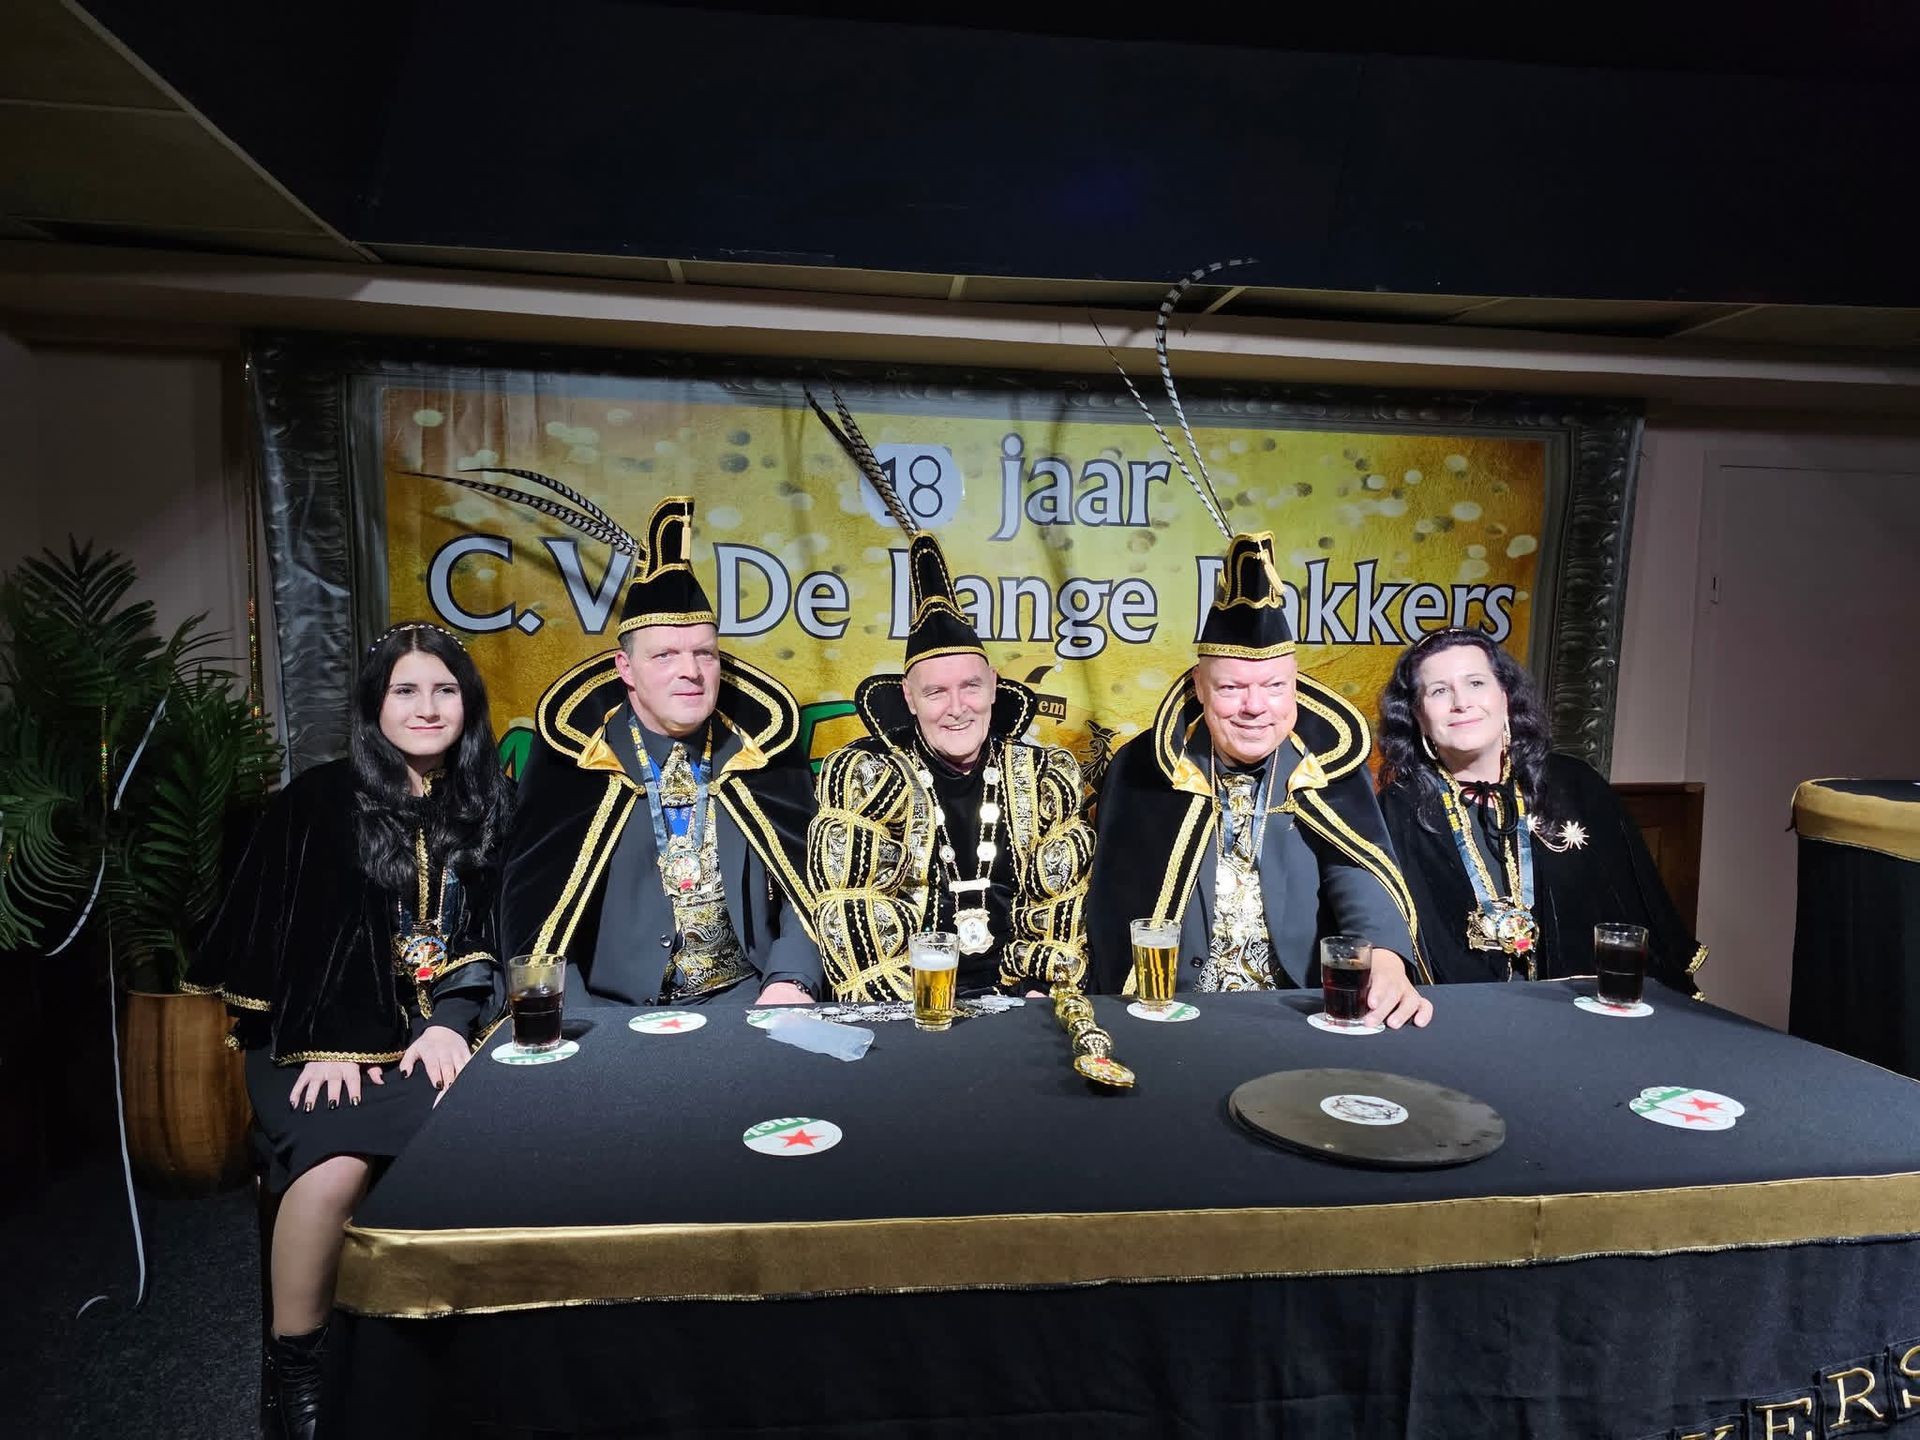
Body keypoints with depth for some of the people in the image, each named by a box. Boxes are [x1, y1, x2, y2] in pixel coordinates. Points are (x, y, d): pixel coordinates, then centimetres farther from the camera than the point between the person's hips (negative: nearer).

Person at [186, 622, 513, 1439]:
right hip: (322, 1035, -2)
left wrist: (451, 1022, -11)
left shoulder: (486, 806, 8)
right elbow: (284, 932, -3)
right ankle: (292, 1367, -8)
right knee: (336, 1162, -30)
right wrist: (326, 1043, -15)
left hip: (440, 1028, 2)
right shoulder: (319, 801, 0)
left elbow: (492, 935, 5)